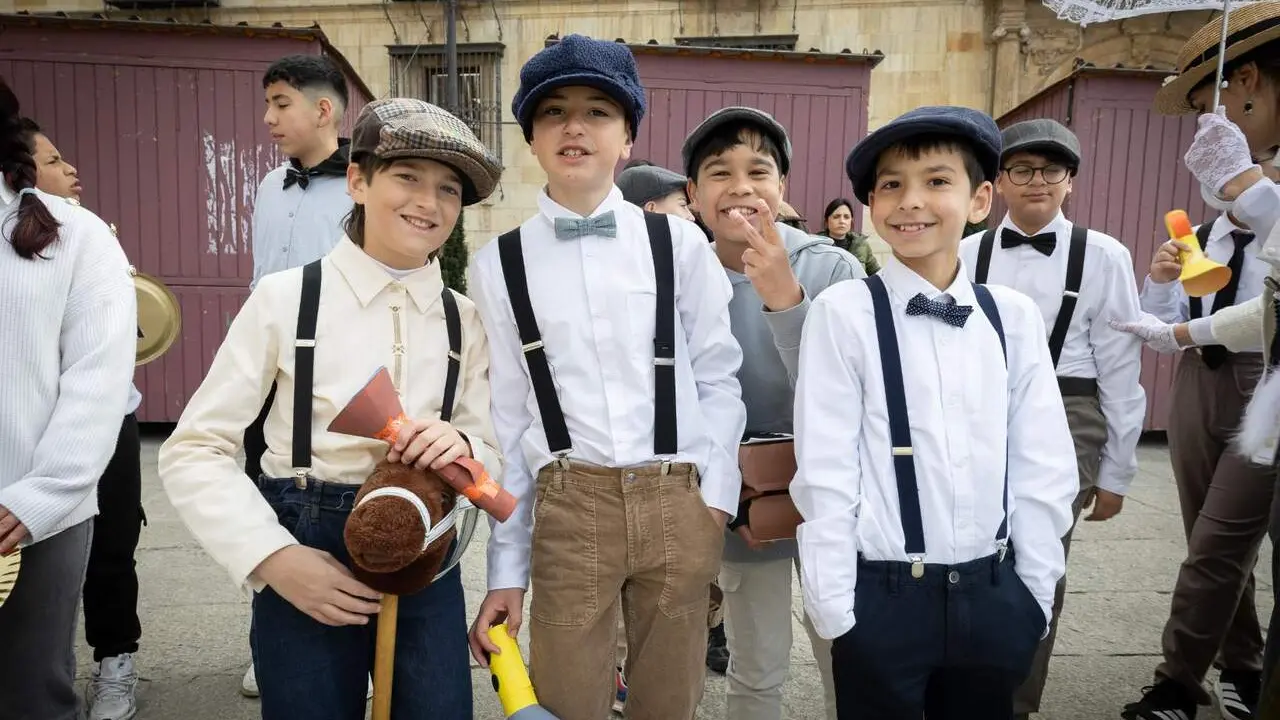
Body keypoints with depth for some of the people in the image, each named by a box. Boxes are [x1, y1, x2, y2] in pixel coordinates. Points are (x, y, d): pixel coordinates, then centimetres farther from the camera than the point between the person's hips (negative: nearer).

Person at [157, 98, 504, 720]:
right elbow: (194, 449, -6)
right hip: (306, 558, -2)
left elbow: (493, 458, 2)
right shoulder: (286, 297, -7)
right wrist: (273, 557, -16)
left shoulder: (462, 319, 2)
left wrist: (463, 449, -20)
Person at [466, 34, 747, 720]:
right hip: (569, 507, 0)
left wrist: (717, 494, -4)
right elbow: (504, 416, 4)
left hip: (681, 504, 1)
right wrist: (505, 571, 5)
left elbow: (718, 377, 6)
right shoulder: (498, 263, 2)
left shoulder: (680, 243, 2)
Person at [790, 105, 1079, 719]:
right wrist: (834, 607, -8)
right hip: (884, 594, -3)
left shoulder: (1014, 316, 0)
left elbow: (1043, 465, 5)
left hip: (993, 593, 4)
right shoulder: (843, 312, -11)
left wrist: (1035, 589, 5)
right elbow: (824, 471, -10)